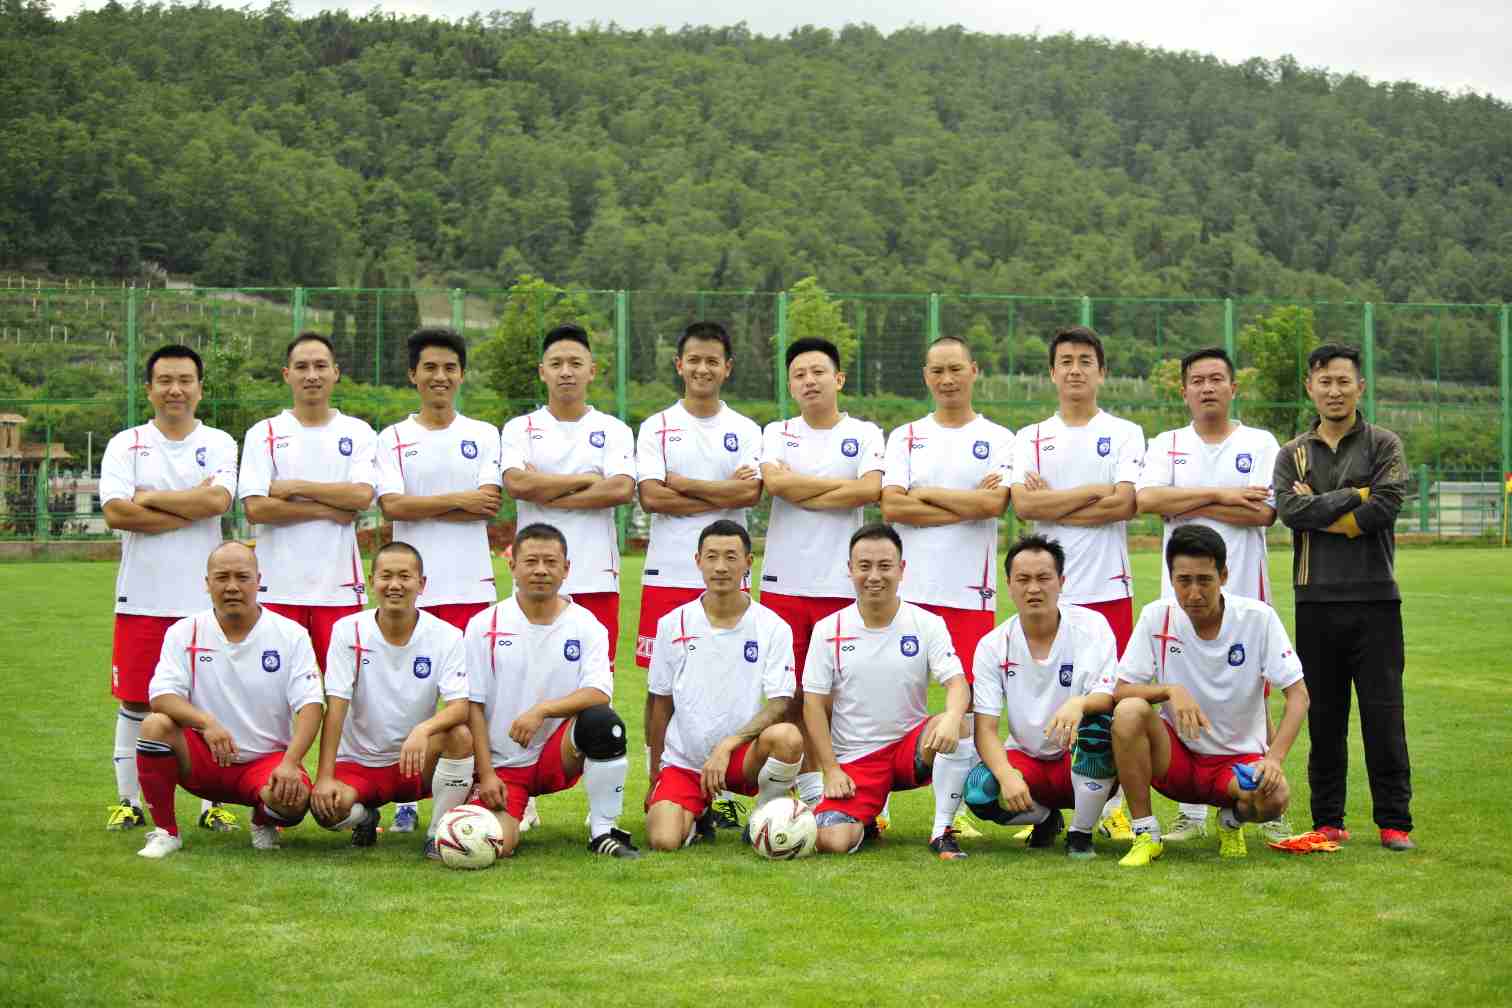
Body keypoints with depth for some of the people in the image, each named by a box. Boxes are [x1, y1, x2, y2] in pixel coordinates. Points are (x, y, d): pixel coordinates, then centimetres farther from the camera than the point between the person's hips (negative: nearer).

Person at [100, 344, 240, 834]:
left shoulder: (218, 444, 7)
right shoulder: (125, 445, 5)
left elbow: (218, 499, -13)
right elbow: (116, 512, -10)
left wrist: (150, 498, -9)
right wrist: (190, 510, -10)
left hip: (203, 597, 0)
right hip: (142, 596, 0)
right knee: (135, 702, 4)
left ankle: (213, 803, 11)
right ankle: (128, 802, 14)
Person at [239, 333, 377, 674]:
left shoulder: (358, 433, 9)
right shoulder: (263, 434, 6)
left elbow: (362, 496, -8)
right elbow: (255, 508, -6)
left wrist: (294, 486, -7)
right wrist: (328, 510, -7)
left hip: (339, 585, 0)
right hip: (279, 586, 0)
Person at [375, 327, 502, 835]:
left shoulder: (484, 436, 9)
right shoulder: (392, 439, 7)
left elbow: (490, 505, -5)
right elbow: (392, 506, -7)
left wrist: (422, 508, -8)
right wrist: (459, 500, -8)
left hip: (471, 584, 0)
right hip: (412, 585, 0)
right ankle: (407, 801, 9)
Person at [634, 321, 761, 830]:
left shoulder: (744, 431, 9)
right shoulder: (657, 428, 6)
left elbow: (751, 492, -7)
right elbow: (651, 496, -8)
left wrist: (683, 485, -7)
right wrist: (722, 494, -9)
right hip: (667, 574, -1)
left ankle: (721, 789, 10)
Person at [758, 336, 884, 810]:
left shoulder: (864, 434, 7)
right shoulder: (777, 434, 11)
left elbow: (870, 490, -11)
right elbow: (775, 482, -10)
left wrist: (802, 493, -7)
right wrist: (843, 485, -5)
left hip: (841, 584, -1)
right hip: (783, 580, 1)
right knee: (790, 691, 1)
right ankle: (809, 785, 8)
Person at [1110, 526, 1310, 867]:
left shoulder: (1258, 618, -11)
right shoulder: (1157, 617, -8)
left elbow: (1298, 694, -11)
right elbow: (1120, 691, -9)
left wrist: (1274, 758, -26)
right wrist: (1171, 690, -29)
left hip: (1239, 757, -1)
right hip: (1175, 755, 1)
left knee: (1274, 797, -34)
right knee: (1129, 712, -30)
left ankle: (1233, 818, 6)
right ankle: (1145, 835, -14)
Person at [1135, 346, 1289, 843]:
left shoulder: (1260, 443, 5)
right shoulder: (1166, 445, 10)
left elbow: (1265, 511, -9)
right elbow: (1146, 498, -9)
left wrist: (1190, 505, -8)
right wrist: (1222, 494, -12)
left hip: (1244, 594, -1)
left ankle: (1270, 810, 9)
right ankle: (1191, 813, 11)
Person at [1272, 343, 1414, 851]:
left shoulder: (1383, 445, 5)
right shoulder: (1293, 454, 11)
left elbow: (1386, 506, -11)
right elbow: (1290, 510, -6)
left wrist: (1319, 512, -6)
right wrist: (1354, 496, -8)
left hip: (1374, 599, -2)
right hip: (1317, 600, 2)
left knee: (1384, 714, -2)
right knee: (1324, 715, 6)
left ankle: (1394, 821, 4)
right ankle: (1328, 820, 14)